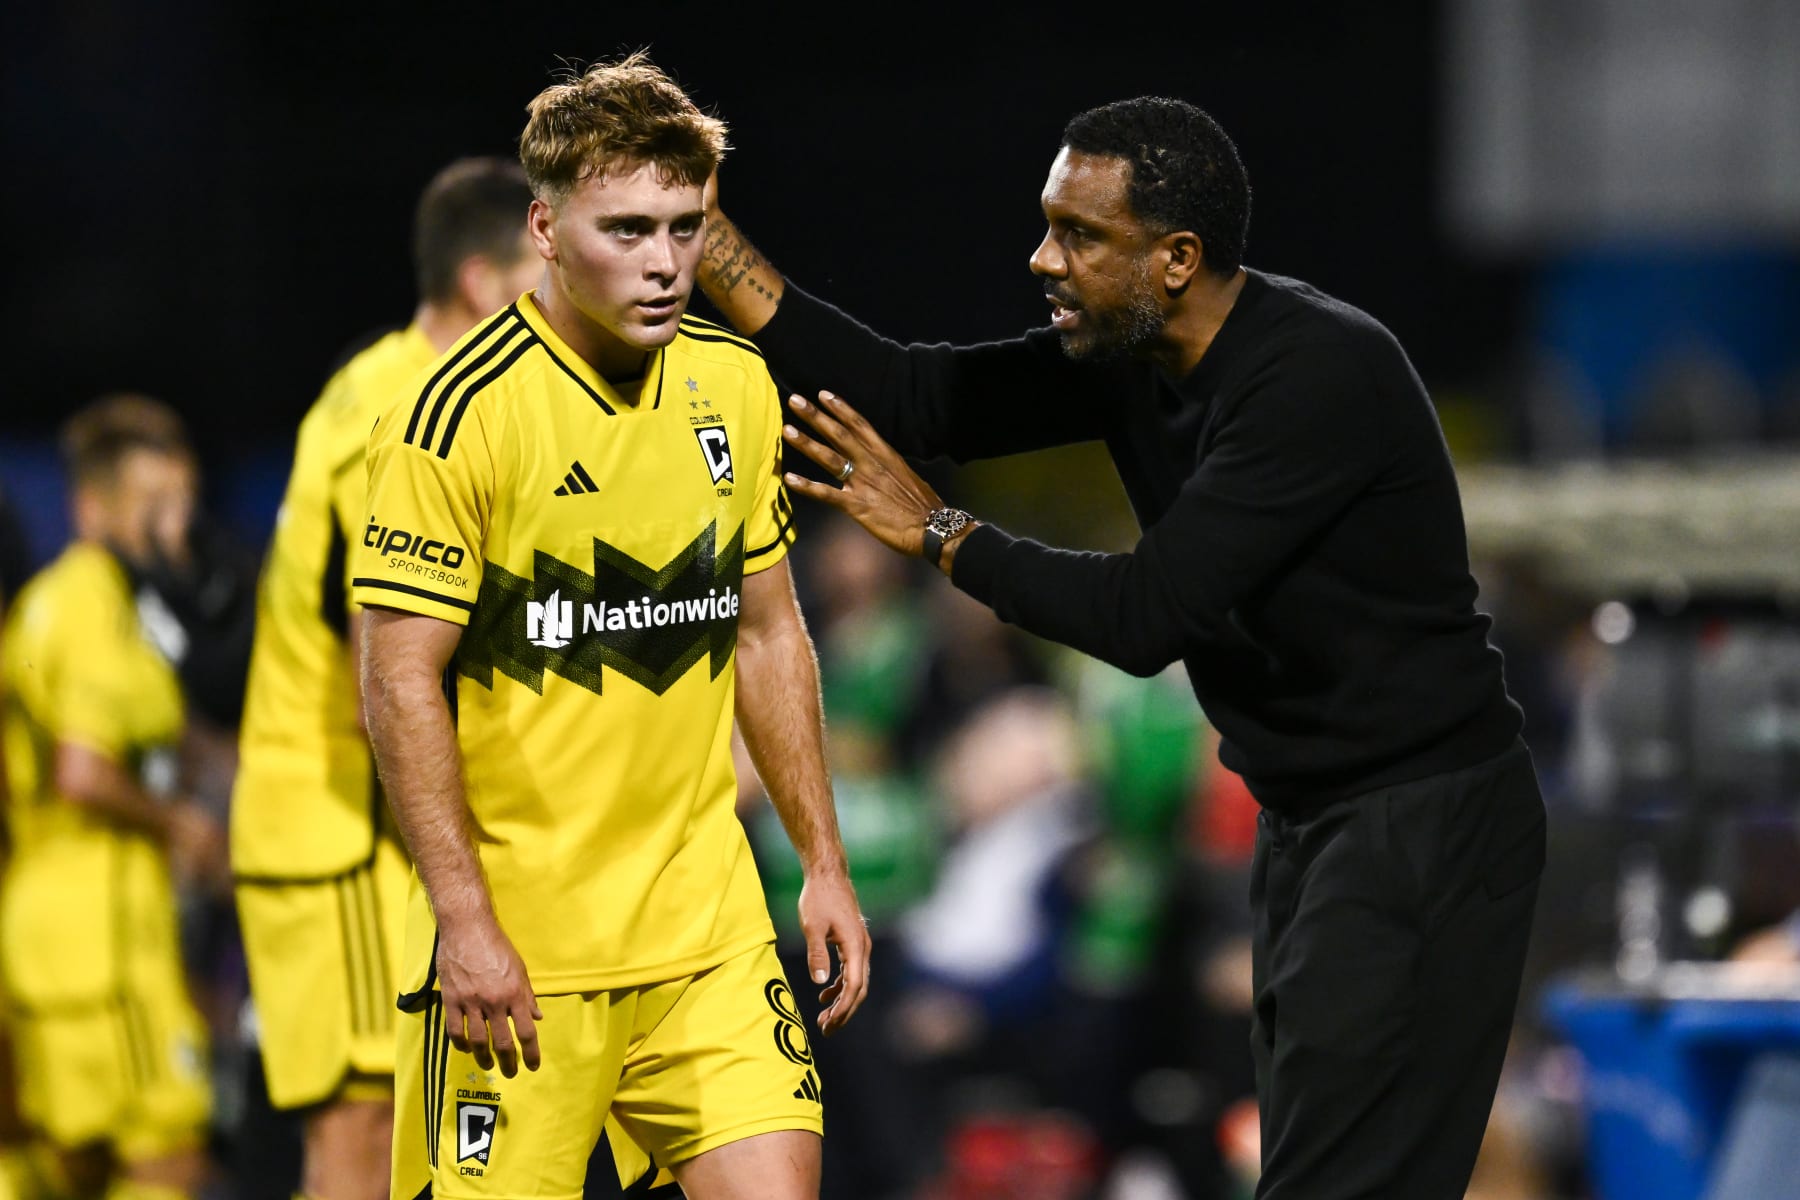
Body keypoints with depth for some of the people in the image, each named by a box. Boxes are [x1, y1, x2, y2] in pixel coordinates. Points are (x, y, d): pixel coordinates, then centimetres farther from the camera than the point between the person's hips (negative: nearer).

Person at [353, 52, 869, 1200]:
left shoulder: (736, 385, 7)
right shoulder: (463, 415, -12)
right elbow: (401, 685, -12)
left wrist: (825, 864, 14)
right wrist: (464, 921, -17)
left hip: (709, 922, 5)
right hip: (517, 943, -5)